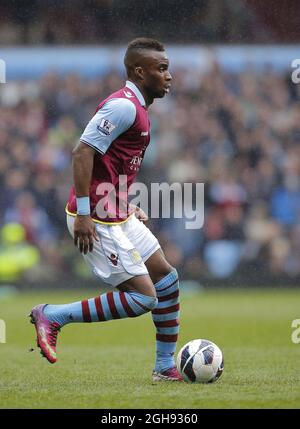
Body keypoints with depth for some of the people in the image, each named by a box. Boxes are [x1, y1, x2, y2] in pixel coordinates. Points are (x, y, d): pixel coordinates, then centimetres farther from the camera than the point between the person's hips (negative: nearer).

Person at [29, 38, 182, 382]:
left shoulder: (135, 107, 16)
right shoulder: (123, 106, -16)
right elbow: (83, 153, -23)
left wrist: (127, 205, 19)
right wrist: (83, 215, -25)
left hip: (117, 215, 11)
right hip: (96, 221, -11)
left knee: (166, 278, 13)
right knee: (143, 297, -12)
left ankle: (166, 366, 22)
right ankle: (52, 317, -3)